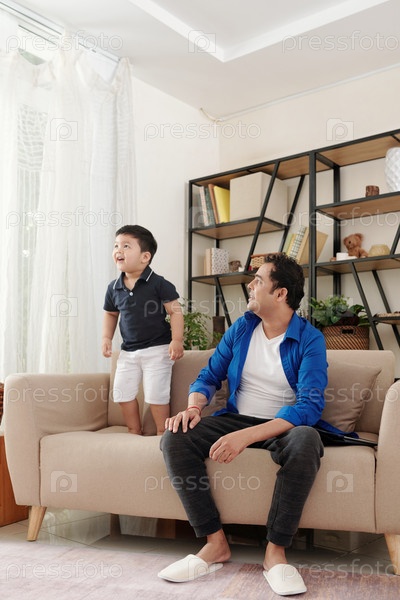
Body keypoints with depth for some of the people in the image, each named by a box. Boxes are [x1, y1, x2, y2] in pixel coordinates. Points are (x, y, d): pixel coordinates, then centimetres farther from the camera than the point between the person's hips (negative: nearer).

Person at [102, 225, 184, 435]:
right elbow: (110, 314, 17)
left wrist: (177, 340, -17)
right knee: (122, 392, 8)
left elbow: (175, 311, -11)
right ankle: (134, 430, 27)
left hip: (156, 348, -5)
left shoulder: (158, 284, -14)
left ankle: (162, 431, 18)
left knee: (156, 394, -2)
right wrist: (107, 337, 6)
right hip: (128, 350, 6)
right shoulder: (114, 287, 2)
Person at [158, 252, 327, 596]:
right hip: (236, 419, 4)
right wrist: (193, 407, -15)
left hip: (283, 425, -3)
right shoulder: (241, 328, 4)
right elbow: (209, 376, 9)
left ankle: (276, 551, -22)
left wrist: (247, 436, -34)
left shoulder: (309, 339, -10)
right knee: (175, 439, -21)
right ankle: (216, 544, -14)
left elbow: (310, 406, -21)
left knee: (306, 441, -38)